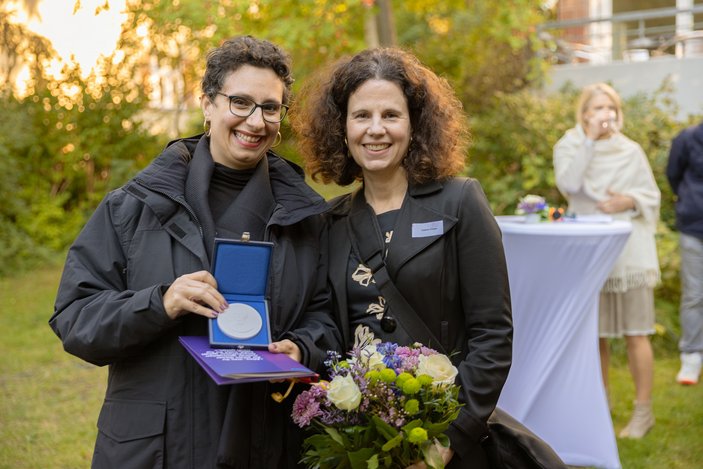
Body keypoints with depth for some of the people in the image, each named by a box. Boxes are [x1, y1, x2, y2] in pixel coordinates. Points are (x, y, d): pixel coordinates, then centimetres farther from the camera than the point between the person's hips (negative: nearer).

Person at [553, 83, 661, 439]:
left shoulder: (631, 151, 3)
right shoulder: (568, 147, 2)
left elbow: (652, 195, 8)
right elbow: (568, 184, -17)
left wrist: (629, 201, -13)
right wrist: (590, 139, -18)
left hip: (629, 252, -1)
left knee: (635, 333, -2)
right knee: (594, 332, 10)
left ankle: (643, 410, 5)